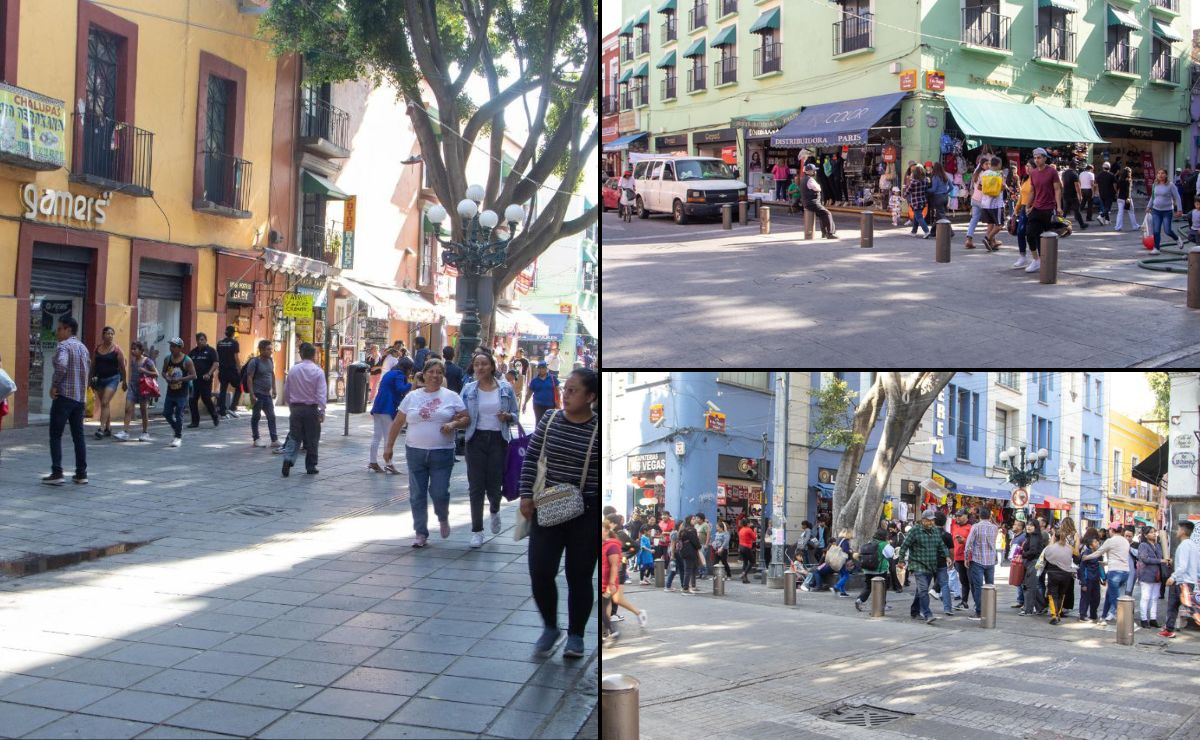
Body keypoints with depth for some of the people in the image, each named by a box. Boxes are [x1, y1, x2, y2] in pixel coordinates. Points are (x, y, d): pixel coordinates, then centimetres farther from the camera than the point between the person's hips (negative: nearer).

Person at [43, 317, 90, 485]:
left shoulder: (63, 346, -9)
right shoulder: (83, 347, 16)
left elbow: (61, 366, -27)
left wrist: (54, 385, -16)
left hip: (64, 396, -7)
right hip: (80, 397, 7)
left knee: (55, 435, -2)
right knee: (78, 435, 10)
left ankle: (57, 473, -7)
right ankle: (81, 473, 10)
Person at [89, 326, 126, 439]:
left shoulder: (116, 349, -4)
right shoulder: (97, 348, 6)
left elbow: (122, 367, -1)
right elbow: (93, 365, 14)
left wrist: (124, 382, 2)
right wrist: (92, 378, 9)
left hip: (112, 378, -5)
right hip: (99, 379, 5)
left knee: (105, 403, -15)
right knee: (104, 404, 11)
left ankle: (102, 428, -18)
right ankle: (108, 428, 20)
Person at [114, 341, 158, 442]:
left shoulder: (147, 361, -7)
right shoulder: (132, 361, 9)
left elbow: (156, 374, -7)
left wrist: (145, 371, -19)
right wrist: (128, 384, 16)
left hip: (143, 387, -5)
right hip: (132, 386, 5)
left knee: (144, 410, 5)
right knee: (128, 408, -7)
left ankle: (145, 433, 15)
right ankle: (125, 432, -9)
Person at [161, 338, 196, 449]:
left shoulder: (186, 360, -12)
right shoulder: (167, 359, 3)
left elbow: (193, 375, -13)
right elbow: (164, 372, 15)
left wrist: (180, 379, -22)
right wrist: (167, 377, -8)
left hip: (181, 393, -5)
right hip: (170, 391, 5)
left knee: (178, 415, -4)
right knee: (167, 413, 7)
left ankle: (178, 437, 6)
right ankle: (177, 430, 30)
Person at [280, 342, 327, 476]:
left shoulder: (293, 370, 2)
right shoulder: (318, 371, -9)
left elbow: (286, 391, 8)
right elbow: (321, 394, -13)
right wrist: (322, 411, -11)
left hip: (296, 408, 2)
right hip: (311, 409, -2)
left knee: (294, 437, 7)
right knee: (312, 439, 9)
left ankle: (288, 459, -16)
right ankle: (310, 466, 14)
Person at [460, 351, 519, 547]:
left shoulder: (505, 389, 3)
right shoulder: (468, 390, 4)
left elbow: (515, 414, 8)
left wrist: (507, 416, -13)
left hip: (499, 439, 0)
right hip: (476, 440, 0)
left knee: (494, 484, 2)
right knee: (476, 486, -2)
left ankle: (494, 511, 38)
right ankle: (477, 531, 7)